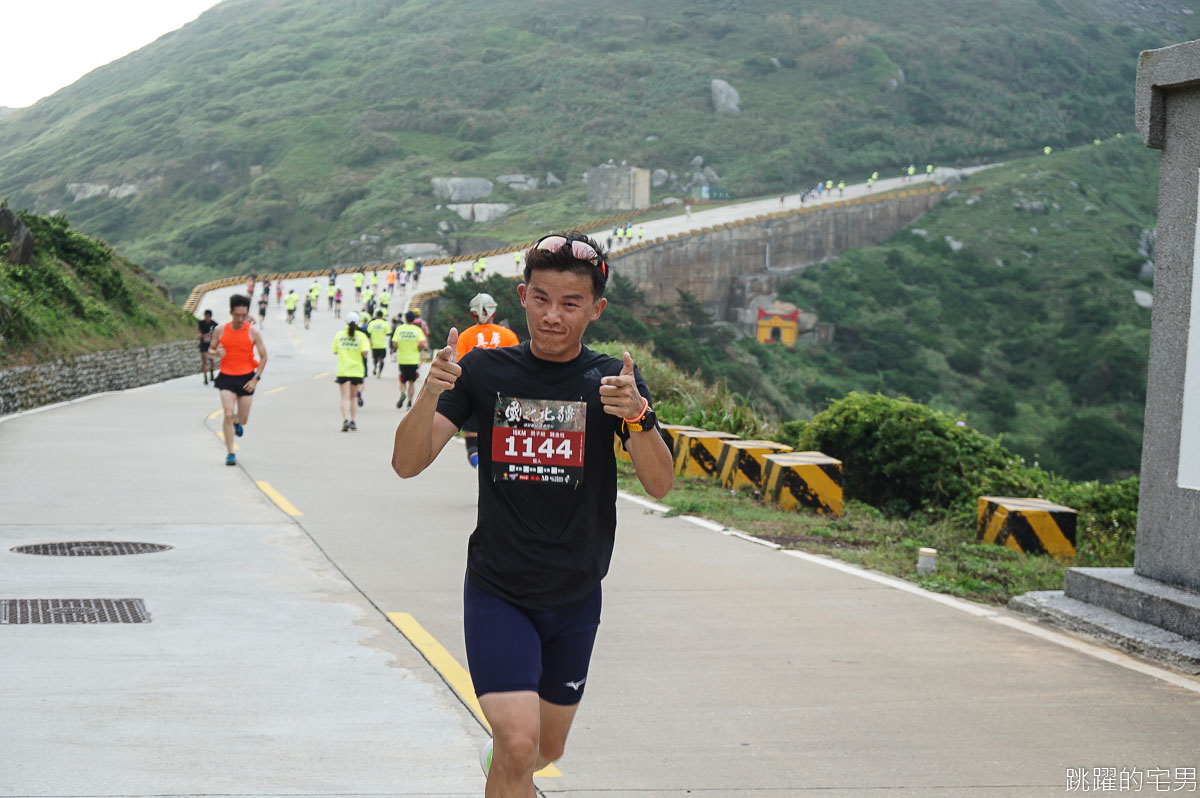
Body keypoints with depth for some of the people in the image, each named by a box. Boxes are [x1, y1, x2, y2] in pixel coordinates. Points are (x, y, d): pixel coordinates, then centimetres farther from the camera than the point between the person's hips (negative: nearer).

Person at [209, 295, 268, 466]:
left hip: (246, 378, 0)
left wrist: (256, 379, -8)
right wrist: (216, 353, -13)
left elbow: (263, 357, 1)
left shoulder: (253, 333, -4)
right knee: (228, 415, -14)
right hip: (226, 377, 0)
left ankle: (237, 421, 46)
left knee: (243, 419, 7)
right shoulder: (221, 331, 0)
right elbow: (211, 350, 13)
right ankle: (230, 453, -6)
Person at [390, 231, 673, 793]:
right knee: (519, 743, -19)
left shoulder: (612, 382, -5)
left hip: (575, 599, 2)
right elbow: (407, 463, -12)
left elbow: (658, 485, -16)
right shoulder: (484, 371, -5)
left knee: (548, 748, 18)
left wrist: (636, 416, -34)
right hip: (497, 592, -2)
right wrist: (429, 394, -30)